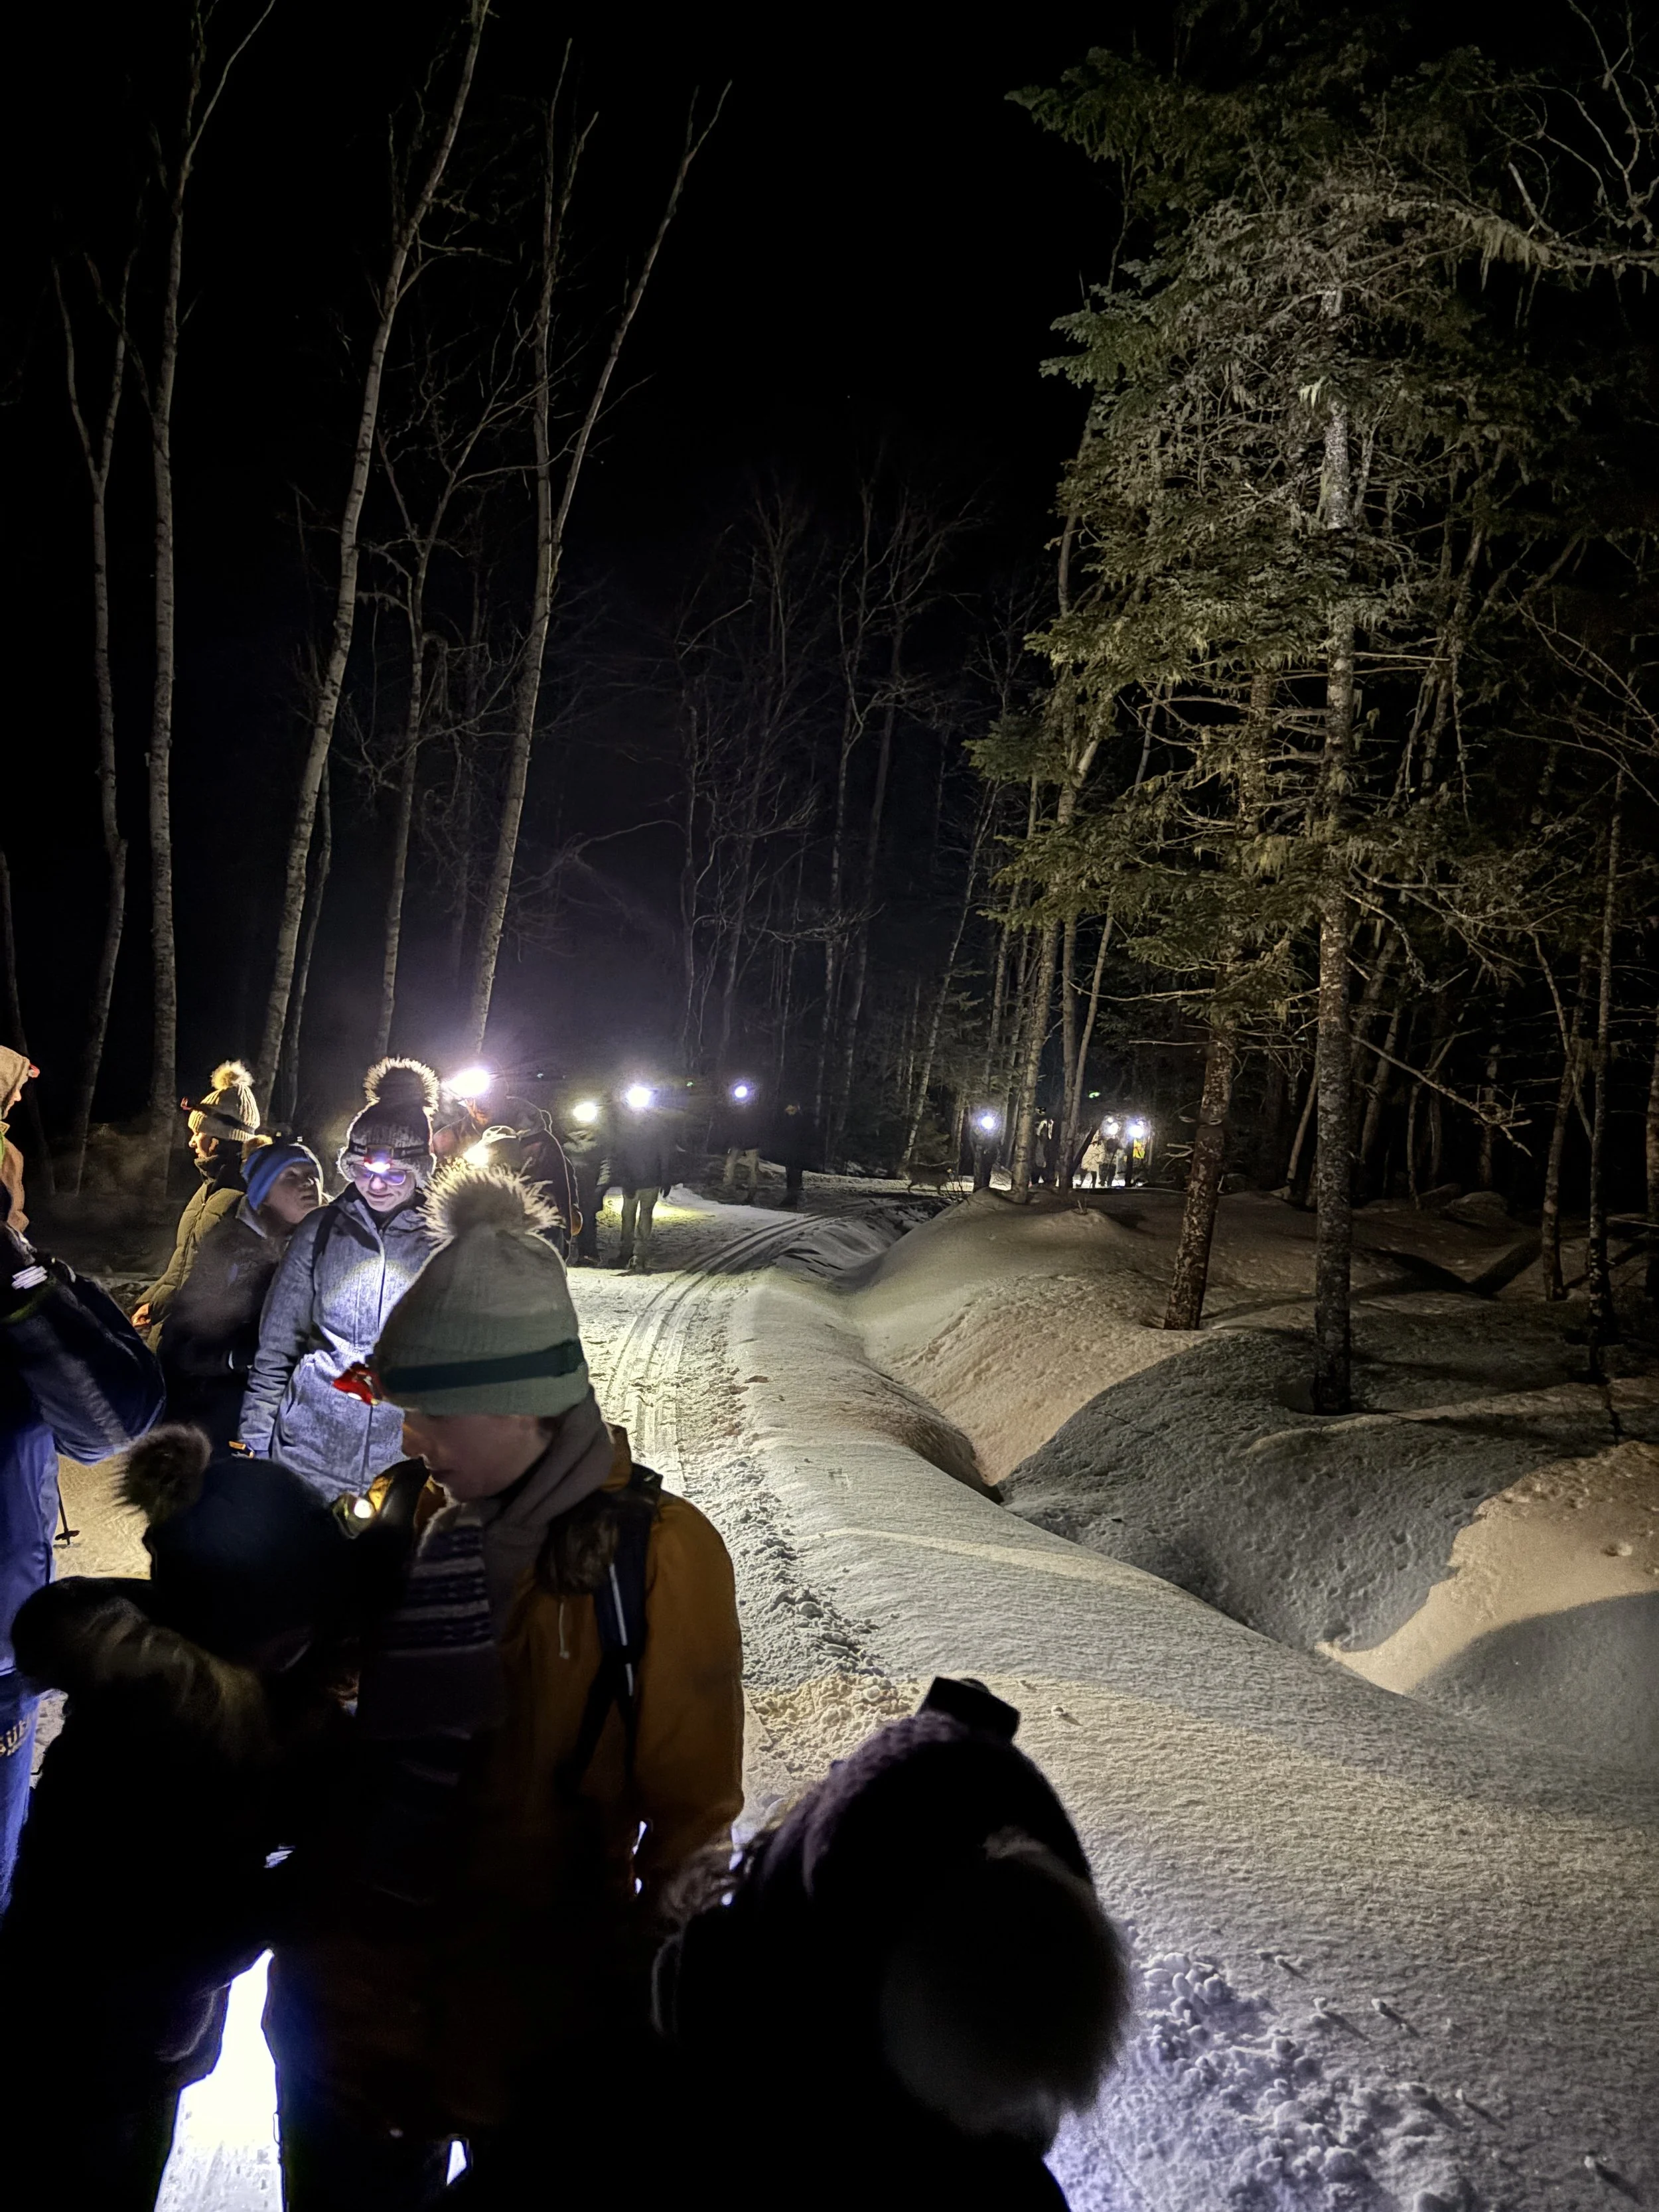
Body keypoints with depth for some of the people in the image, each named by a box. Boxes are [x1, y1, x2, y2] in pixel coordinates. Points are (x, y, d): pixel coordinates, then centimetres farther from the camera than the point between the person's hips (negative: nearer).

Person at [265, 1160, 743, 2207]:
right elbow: (328, 1725, 9)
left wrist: (652, 2006, -5)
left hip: (543, 2026, -4)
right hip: (354, 1992, 5)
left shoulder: (656, 1554, -18)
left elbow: (691, 1808, -11)